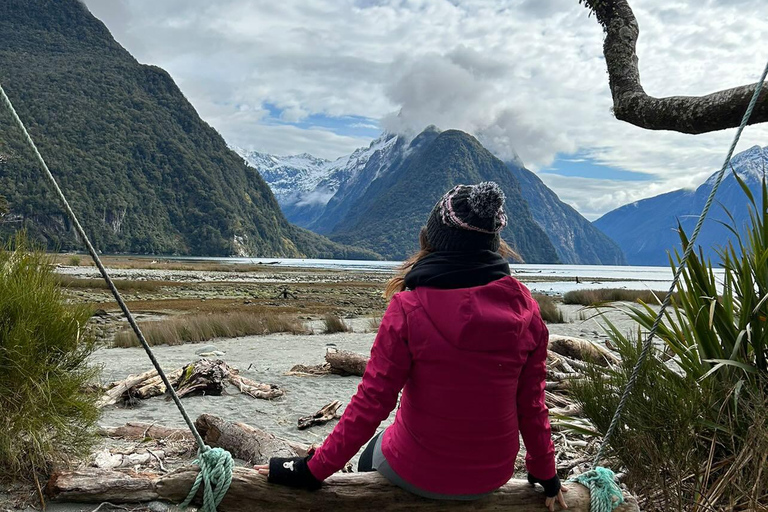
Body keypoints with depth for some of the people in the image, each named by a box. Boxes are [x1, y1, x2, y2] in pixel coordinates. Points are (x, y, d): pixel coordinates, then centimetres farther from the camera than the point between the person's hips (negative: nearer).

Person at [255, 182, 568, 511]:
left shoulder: (410, 309, -23)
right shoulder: (523, 307, -13)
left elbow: (371, 402, -20)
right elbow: (531, 404, -6)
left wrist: (312, 471, -8)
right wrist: (545, 475, 11)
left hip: (420, 475, -3)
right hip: (494, 476, 4)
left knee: (371, 456, 33)